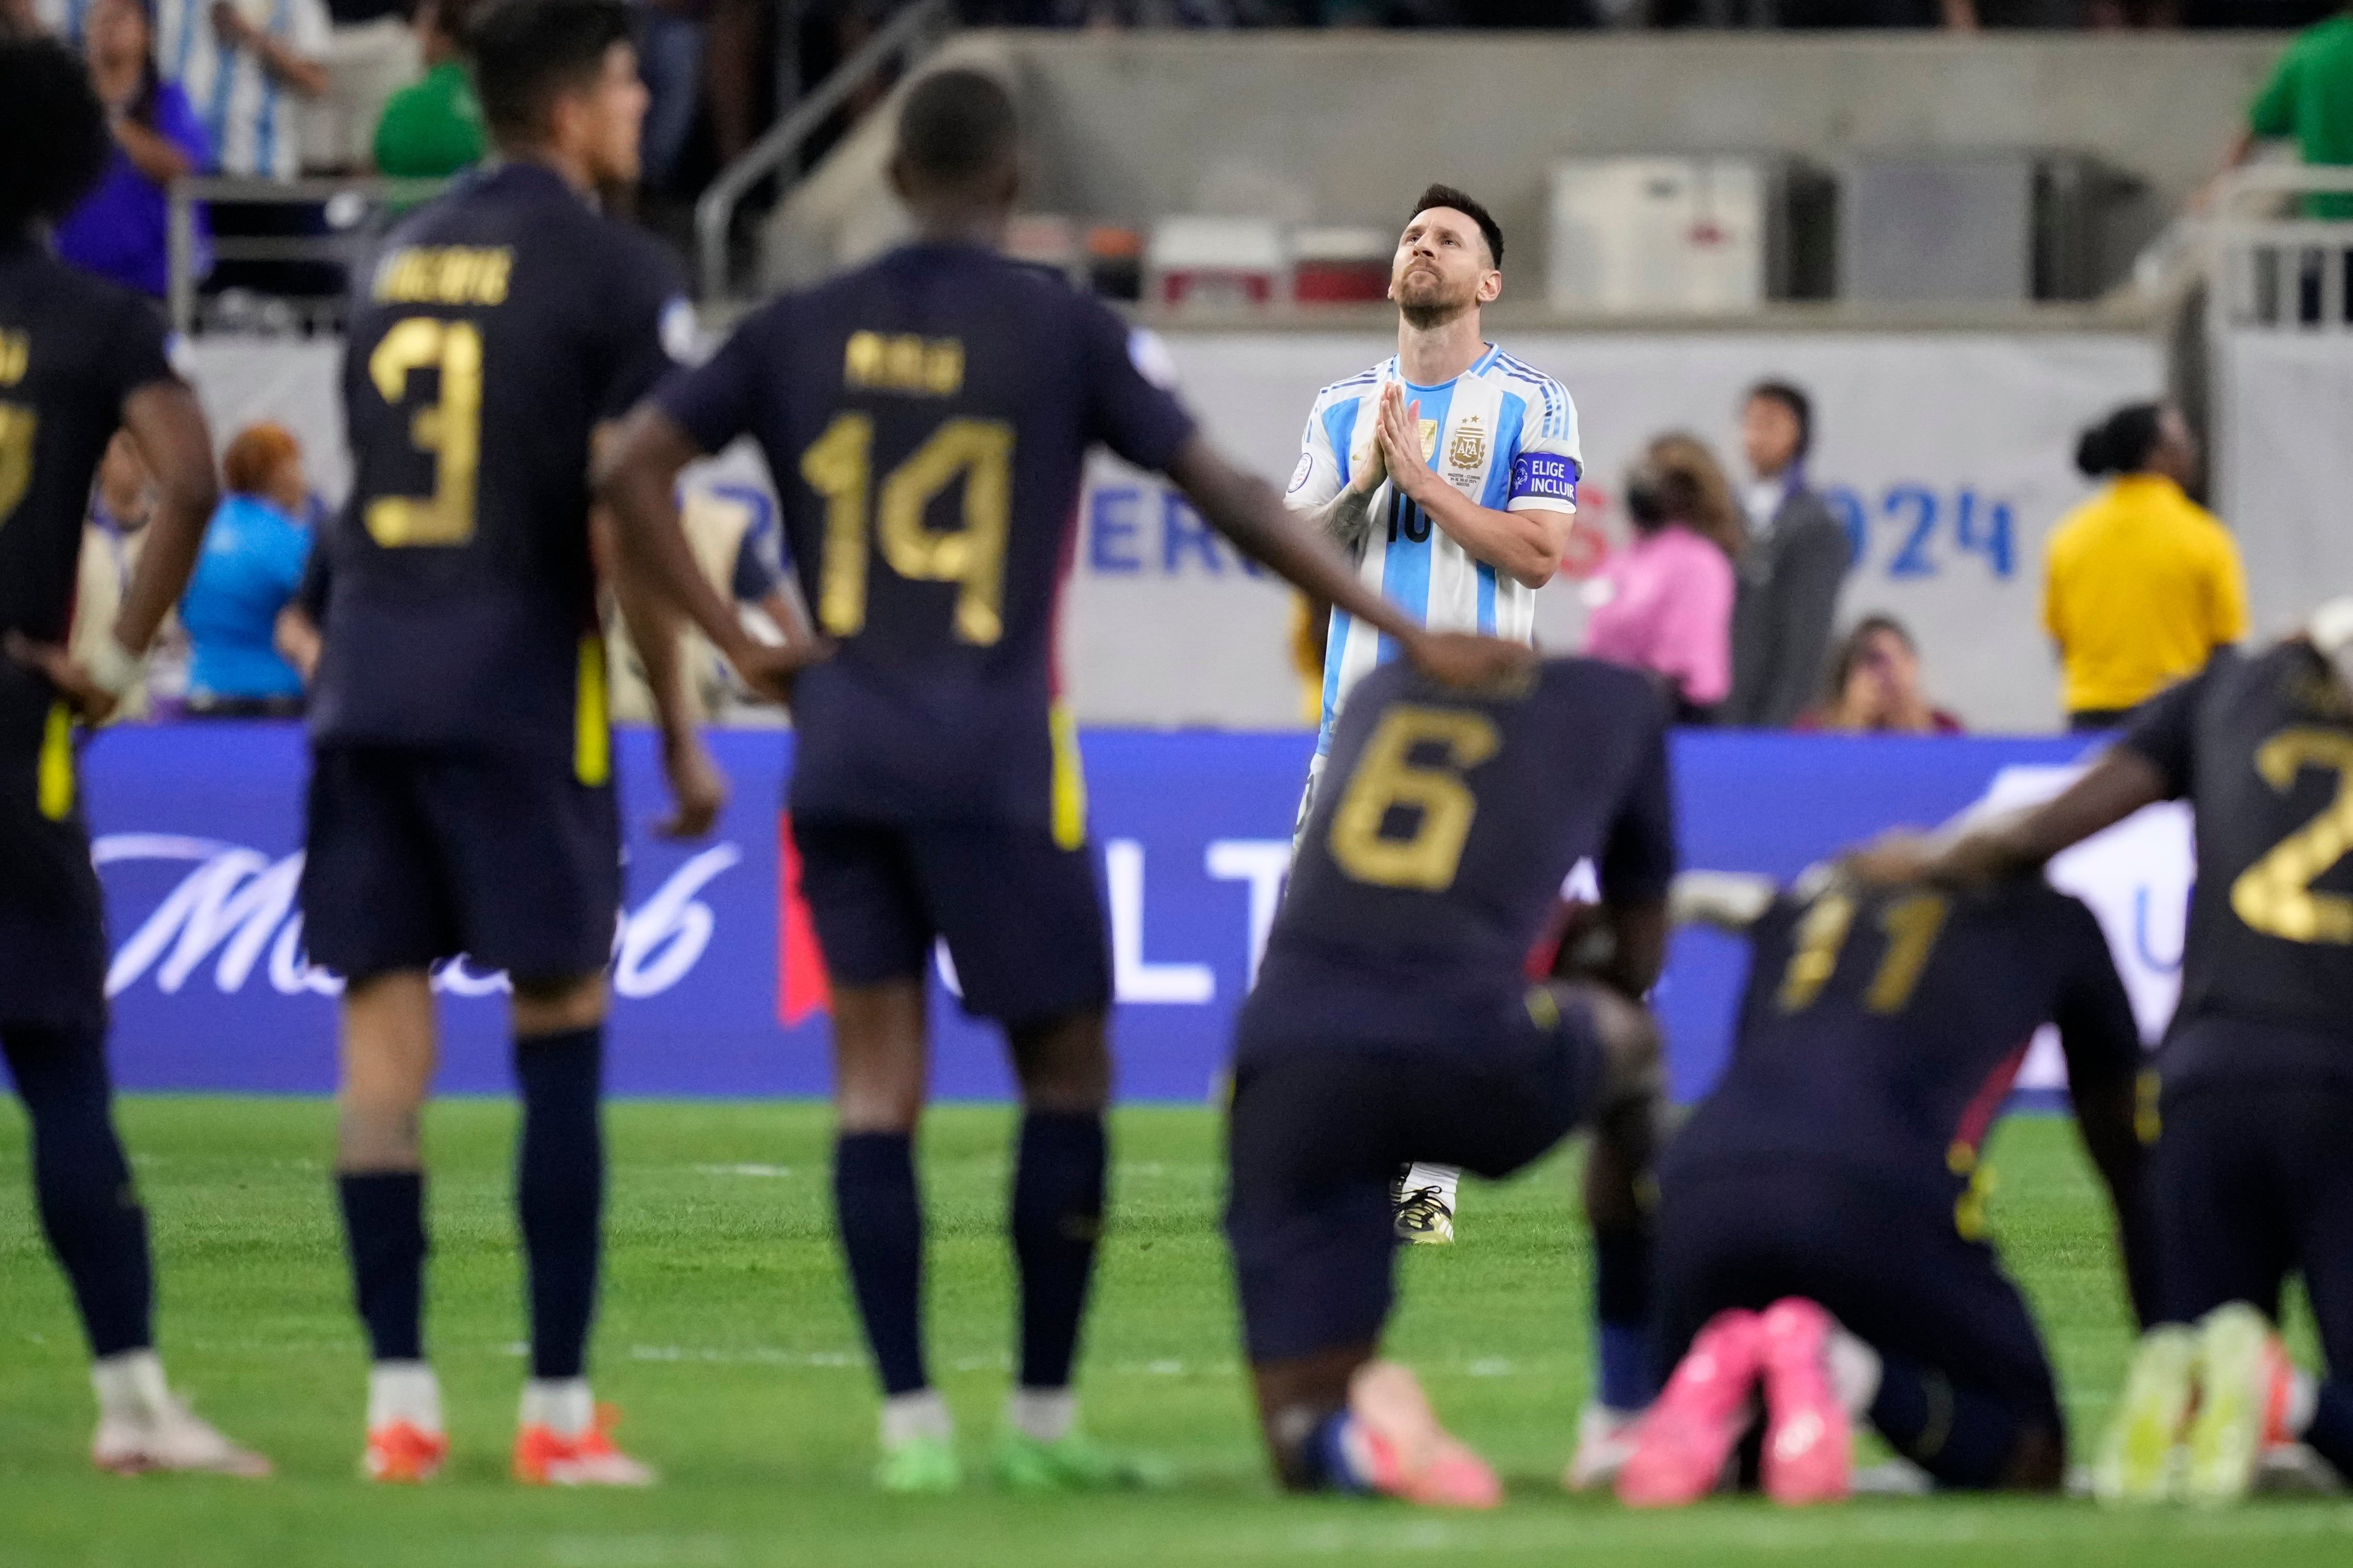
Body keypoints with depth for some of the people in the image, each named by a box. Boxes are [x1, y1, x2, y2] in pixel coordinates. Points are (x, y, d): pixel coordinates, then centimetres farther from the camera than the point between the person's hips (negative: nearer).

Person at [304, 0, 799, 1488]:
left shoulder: (397, 260, 15)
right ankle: (559, 1408, 2)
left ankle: (399, 1394, 2)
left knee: (383, 1020, 4)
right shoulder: (615, 273, -5)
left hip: (367, 678, 5)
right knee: (561, 1029, 2)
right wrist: (741, 651, -3)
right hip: (516, 683, -5)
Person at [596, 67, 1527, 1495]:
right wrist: (1406, 636, 3)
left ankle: (910, 1418, 0)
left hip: (841, 748, 3)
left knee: (878, 1080, 5)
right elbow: (1232, 501, -2)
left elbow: (636, 471, 3)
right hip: (994, 760, -3)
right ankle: (1044, 1415, 8)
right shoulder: (1061, 332, -1)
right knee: (1068, 1071, 8)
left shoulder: (802, 332, 8)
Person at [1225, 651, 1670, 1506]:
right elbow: (1641, 955, 31)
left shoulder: (1381, 690, 27)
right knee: (1631, 1046, 36)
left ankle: (1357, 1435, -29)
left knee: (1307, 1437, 10)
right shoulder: (1619, 701, 21)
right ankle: (1636, 1419, 32)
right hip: (1465, 1057, -2)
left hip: (1286, 1056, 2)